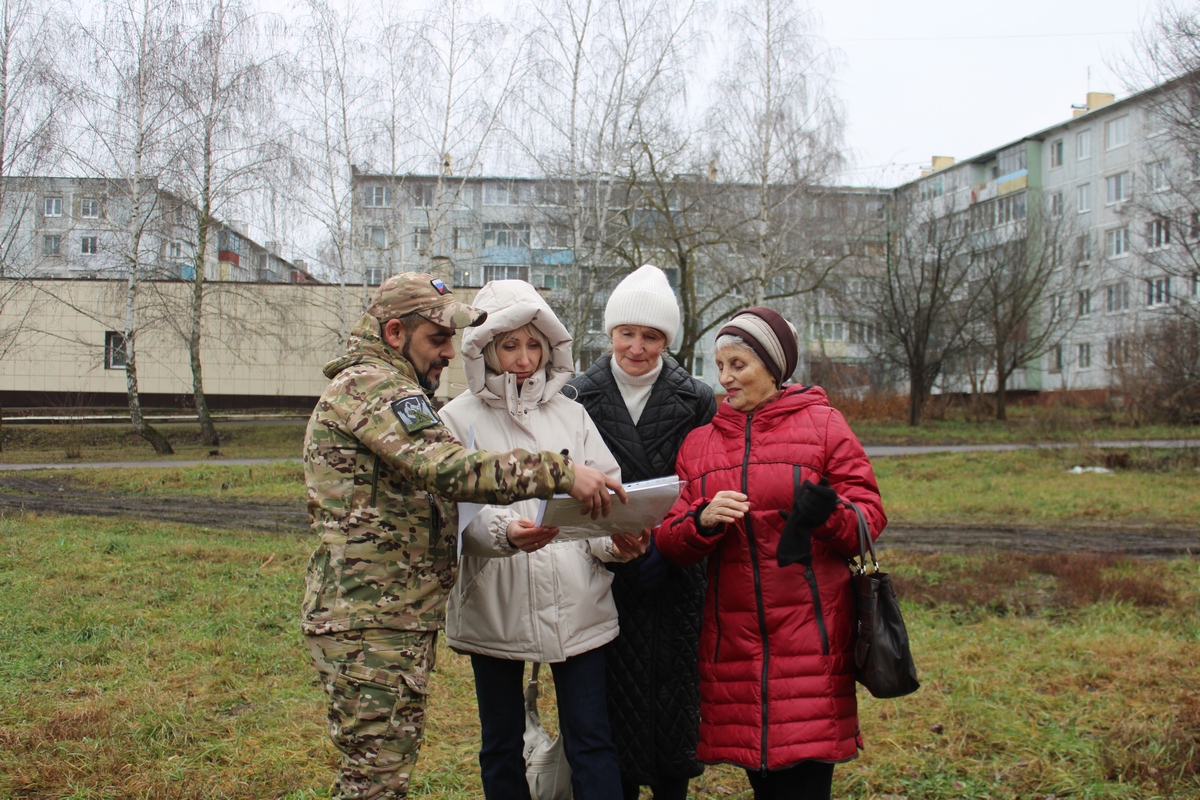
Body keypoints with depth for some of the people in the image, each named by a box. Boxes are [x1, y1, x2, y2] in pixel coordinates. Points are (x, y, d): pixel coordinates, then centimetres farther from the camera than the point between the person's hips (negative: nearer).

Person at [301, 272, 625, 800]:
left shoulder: (379, 389, 23)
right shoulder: (370, 386, -13)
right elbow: (448, 467, -28)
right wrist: (559, 473, -29)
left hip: (402, 618, 11)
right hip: (371, 622, -11)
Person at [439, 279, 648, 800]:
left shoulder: (571, 415, 10)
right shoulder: (459, 420, 2)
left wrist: (616, 540, -19)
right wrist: (505, 533, -30)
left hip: (579, 607, 1)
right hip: (495, 609, -1)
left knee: (591, 742, 2)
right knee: (502, 743, 13)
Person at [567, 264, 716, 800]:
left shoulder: (696, 402, 1)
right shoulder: (579, 398, 1)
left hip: (675, 579, 1)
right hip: (605, 578, 0)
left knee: (674, 697, 7)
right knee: (617, 700, 3)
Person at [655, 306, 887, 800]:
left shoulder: (823, 425, 4)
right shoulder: (699, 444, 12)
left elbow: (869, 515, -1)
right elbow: (670, 542, 6)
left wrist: (827, 515, -22)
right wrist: (703, 522, -15)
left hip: (808, 633, -3)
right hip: (733, 637, 3)